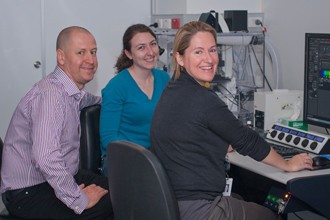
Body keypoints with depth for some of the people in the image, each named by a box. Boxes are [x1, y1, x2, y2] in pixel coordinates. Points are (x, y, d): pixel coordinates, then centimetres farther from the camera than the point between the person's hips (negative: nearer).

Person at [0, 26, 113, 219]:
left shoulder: (73, 91, 9)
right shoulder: (50, 94, -21)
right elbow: (46, 159, -32)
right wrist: (80, 200, -26)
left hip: (61, 178, 10)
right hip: (28, 193, -10)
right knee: (110, 203, -24)